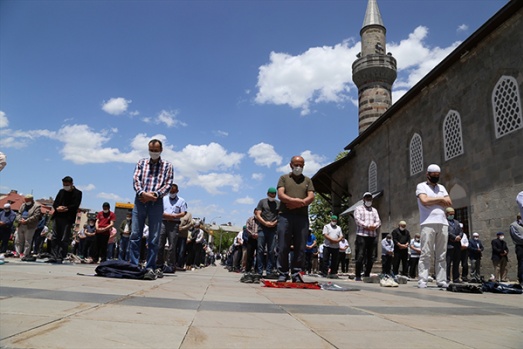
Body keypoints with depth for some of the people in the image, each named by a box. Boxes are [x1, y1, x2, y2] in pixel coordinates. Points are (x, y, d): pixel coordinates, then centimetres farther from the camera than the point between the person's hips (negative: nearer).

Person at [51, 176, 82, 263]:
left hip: (68, 219, -5)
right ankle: (54, 256, 9)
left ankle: (60, 257, -3)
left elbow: (75, 206, -8)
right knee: (55, 238, 4)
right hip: (57, 217, 6)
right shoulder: (61, 191, 18)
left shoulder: (77, 193, 2)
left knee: (64, 239, -6)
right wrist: (57, 208, -9)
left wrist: (65, 208, -18)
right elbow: (55, 203, 13)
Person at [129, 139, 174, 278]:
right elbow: (136, 179, 4)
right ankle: (133, 265, 6)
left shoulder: (167, 166, 9)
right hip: (140, 200, 2)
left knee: (154, 237, 0)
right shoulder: (141, 162, 14)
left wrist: (154, 194, -13)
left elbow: (168, 184, 1)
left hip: (156, 202, -1)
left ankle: (150, 267, 6)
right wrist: (142, 193, -14)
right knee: (135, 234, 0)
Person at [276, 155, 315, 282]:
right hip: (285, 216, -2)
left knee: (300, 248, 0)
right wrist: (296, 200, -14)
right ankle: (283, 274, 4)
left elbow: (311, 197, 6)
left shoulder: (307, 180, 19)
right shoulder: (284, 178, 14)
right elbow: (280, 195, -1)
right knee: (283, 247, -3)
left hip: (302, 217, 2)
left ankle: (296, 275, 6)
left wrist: (298, 204, -10)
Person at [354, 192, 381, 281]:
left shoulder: (374, 210, 23)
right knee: (360, 256, -9)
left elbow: (378, 221, 12)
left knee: (371, 257, 5)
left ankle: (367, 275, 15)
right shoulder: (359, 209, 8)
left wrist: (374, 226, -10)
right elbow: (357, 220, -6)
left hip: (372, 236, 5)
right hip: (362, 235, -5)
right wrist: (367, 226, -16)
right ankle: (358, 276, -5)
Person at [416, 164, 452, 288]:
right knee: (426, 254, -8)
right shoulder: (421, 186, 6)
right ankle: (422, 280, -8)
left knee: (442, 255, 4)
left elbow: (449, 203, 9)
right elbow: (424, 201, -11)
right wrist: (440, 199, 1)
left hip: (443, 223, 5)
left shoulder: (441, 187, 23)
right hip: (428, 223, -5)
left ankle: (441, 280, 7)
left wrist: (432, 201, -4)